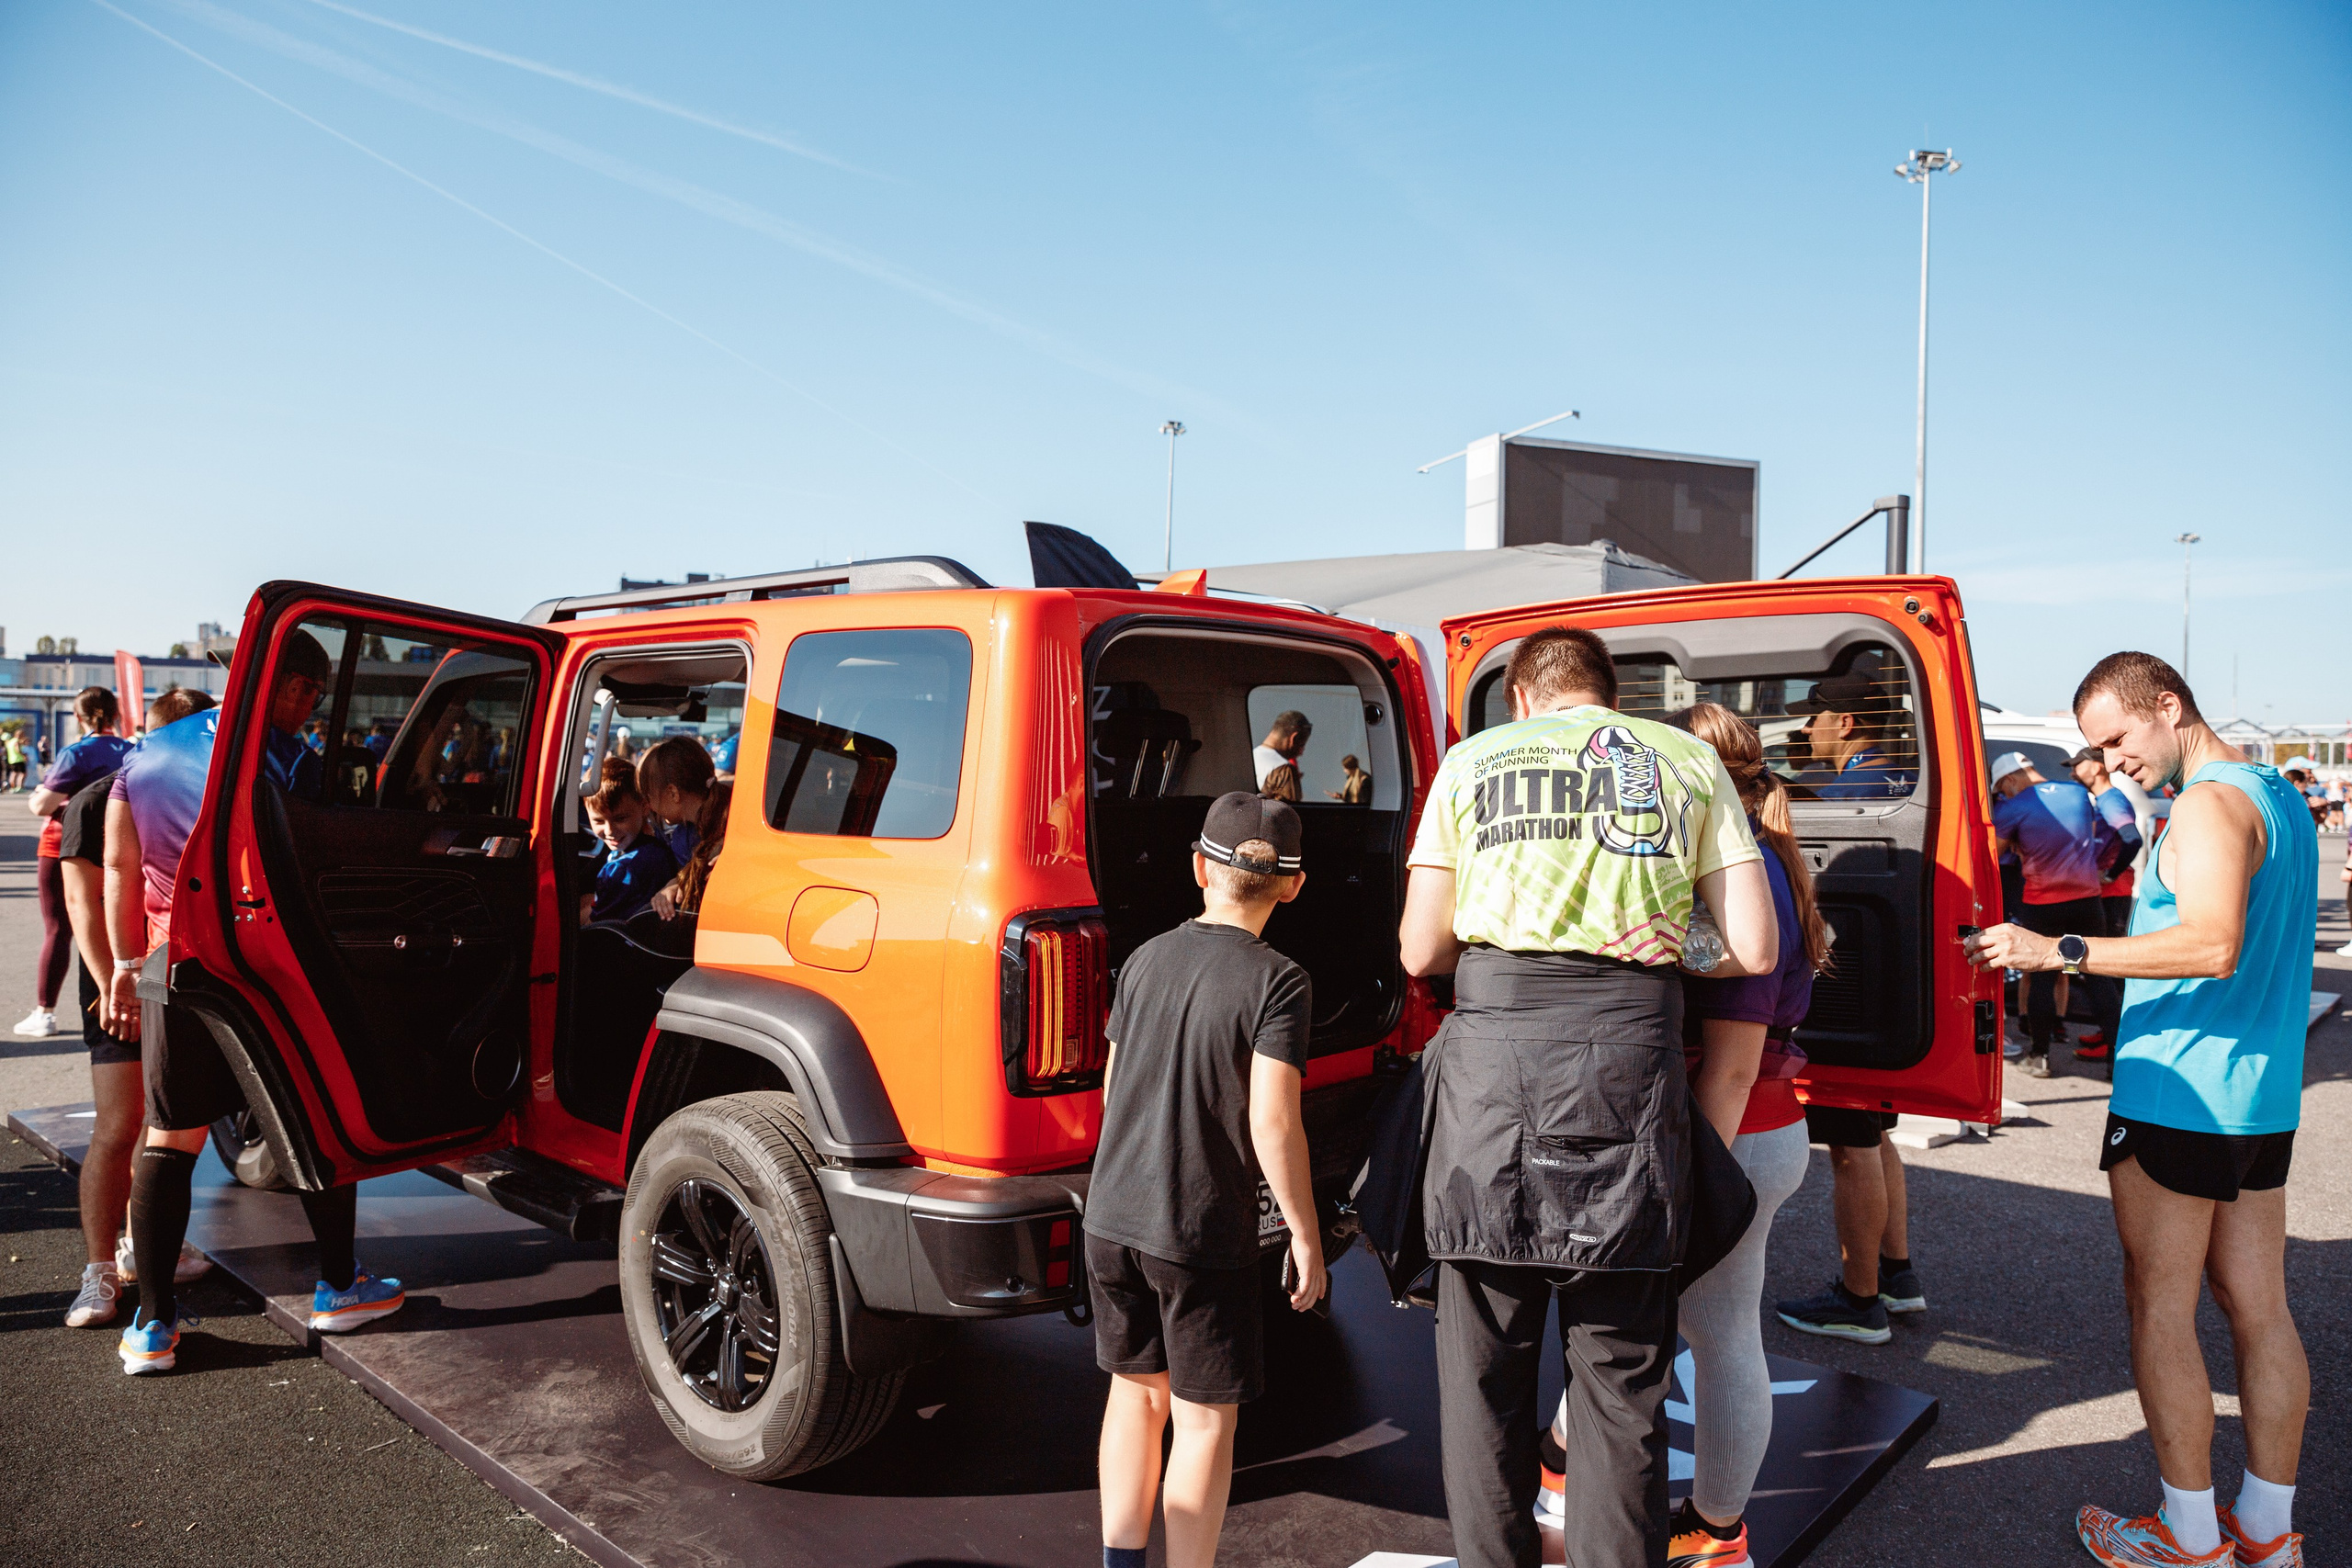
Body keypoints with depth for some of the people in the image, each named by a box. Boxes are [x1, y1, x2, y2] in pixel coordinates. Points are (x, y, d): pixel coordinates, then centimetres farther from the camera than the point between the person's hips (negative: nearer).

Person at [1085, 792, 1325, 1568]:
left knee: (1137, 1388, 22)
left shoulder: (1144, 960, 5)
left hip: (1112, 1215, 6)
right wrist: (1306, 1238, -7)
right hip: (1203, 1231, -5)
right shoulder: (1278, 981, -12)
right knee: (1205, 1420, 9)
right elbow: (1273, 1123, -17)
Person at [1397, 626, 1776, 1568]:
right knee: (1620, 1372, 11)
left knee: (1483, 1367, 13)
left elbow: (1421, 951, 11)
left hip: (1493, 1045, 0)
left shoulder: (1473, 759, 15)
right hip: (1629, 1044, 0)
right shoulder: (1688, 760, 16)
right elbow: (1754, 951, 8)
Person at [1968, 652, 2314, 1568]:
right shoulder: (2282, 798, 15)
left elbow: (2212, 945, -29)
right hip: (2265, 1098, 9)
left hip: (2175, 1095, -9)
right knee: (2259, 1311, 13)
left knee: (2160, 1306, 2)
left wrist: (2061, 953, -30)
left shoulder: (2209, 805, -16)